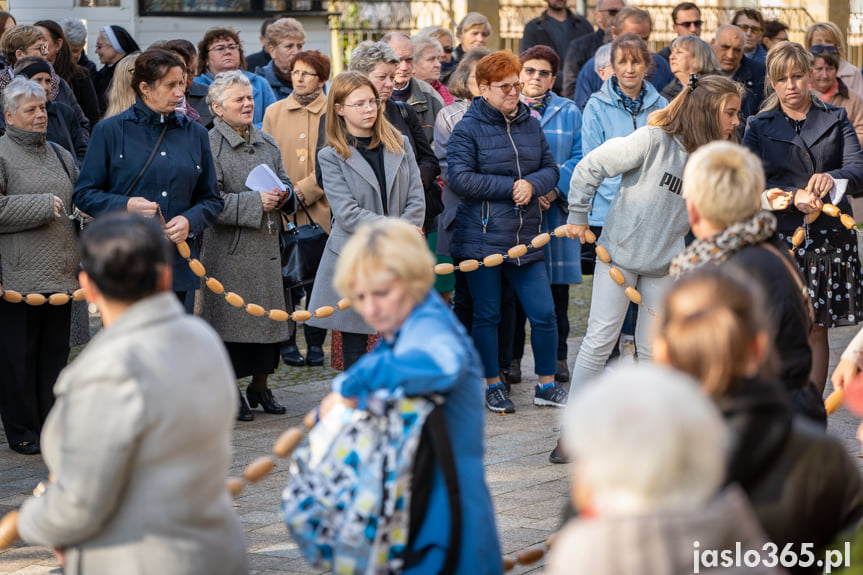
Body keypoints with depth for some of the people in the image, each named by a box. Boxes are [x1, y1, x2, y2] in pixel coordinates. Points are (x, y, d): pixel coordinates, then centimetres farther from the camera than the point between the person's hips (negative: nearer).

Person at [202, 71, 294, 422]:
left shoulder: (267, 143, 13)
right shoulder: (210, 146, -10)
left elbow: (285, 182, 22)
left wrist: (283, 195, -2)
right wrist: (256, 202, -21)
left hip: (266, 244, 7)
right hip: (229, 248, -7)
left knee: (268, 311, 10)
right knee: (231, 315, -2)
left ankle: (260, 387, 23)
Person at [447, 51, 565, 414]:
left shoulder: (531, 125, 12)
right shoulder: (467, 129, -5)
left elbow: (551, 169, 14)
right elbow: (461, 179, -15)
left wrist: (532, 184, -9)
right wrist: (510, 187, -13)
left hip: (526, 239, 4)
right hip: (481, 239, -4)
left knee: (544, 314, 2)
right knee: (486, 316, 6)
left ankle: (547, 385, 17)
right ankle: (493, 386, 20)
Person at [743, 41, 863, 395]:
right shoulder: (759, 127, 10)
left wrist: (832, 178, -26)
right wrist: (793, 198, -20)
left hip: (829, 237, 1)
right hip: (778, 236, -1)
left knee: (817, 330, 3)